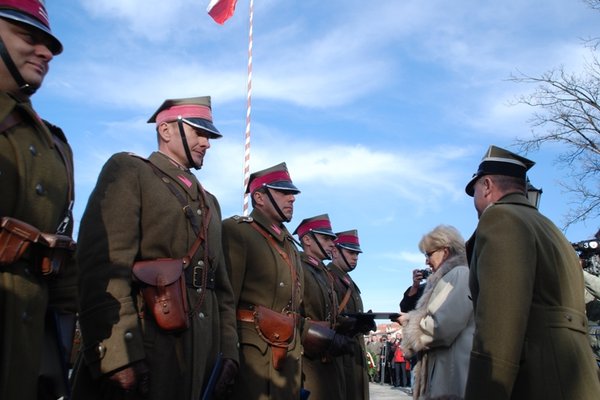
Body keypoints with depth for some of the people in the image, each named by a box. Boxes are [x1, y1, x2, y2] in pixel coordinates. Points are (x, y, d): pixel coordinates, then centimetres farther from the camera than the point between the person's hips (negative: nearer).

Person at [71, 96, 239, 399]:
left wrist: (228, 351, 7)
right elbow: (104, 266, -15)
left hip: (201, 356, 7)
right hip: (143, 351, -7)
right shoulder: (128, 170, -1)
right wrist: (118, 355, -23)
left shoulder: (209, 202, 22)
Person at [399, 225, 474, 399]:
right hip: (447, 368, 9)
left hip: (454, 372, -9)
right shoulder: (451, 276, 19)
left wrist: (410, 321, -5)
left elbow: (442, 326, -22)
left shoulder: (460, 275, -11)